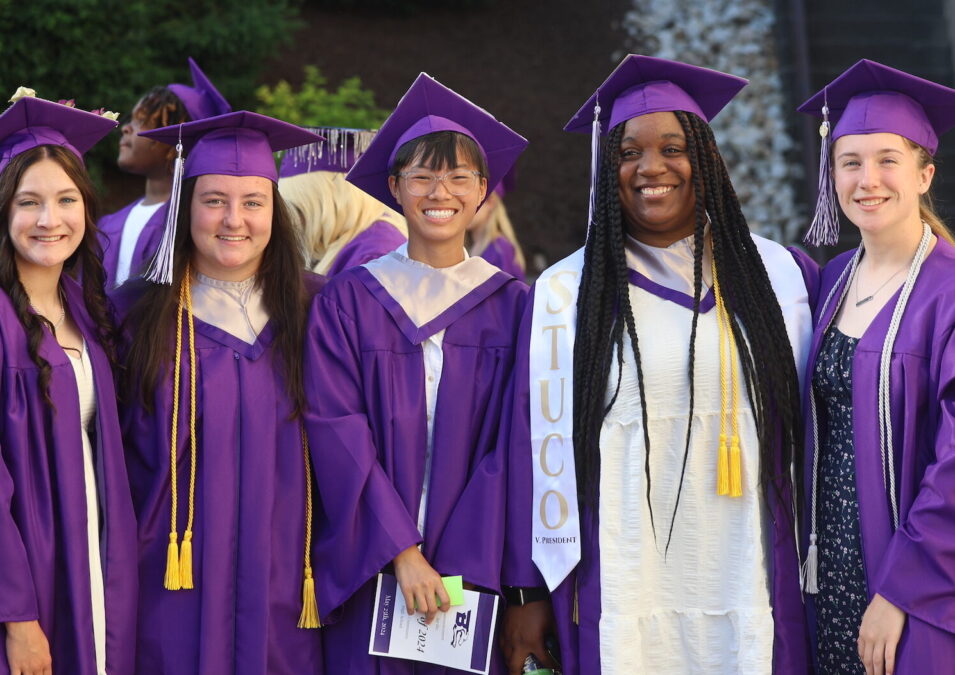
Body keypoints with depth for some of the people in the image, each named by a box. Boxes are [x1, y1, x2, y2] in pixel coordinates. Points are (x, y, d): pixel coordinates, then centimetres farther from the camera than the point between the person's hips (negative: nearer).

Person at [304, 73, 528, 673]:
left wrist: (462, 566, -12)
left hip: (473, 573, 1)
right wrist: (401, 551, -14)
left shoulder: (511, 306, 4)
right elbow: (338, 432, -5)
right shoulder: (349, 302, 2)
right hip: (370, 573, -1)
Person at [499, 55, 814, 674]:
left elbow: (809, 431, 9)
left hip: (749, 596, 1)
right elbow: (537, 443, 2)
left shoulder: (776, 276, 6)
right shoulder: (566, 293, 4)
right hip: (619, 596, -1)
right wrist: (527, 593, -1)